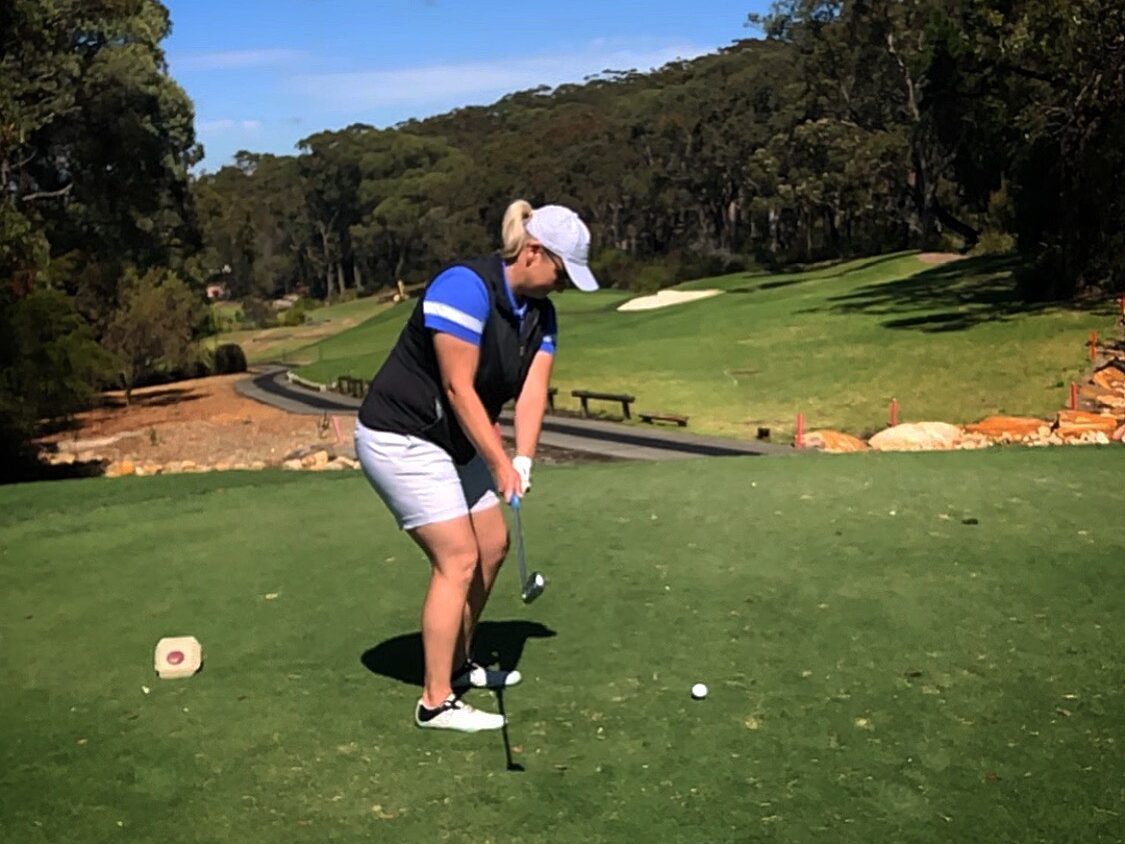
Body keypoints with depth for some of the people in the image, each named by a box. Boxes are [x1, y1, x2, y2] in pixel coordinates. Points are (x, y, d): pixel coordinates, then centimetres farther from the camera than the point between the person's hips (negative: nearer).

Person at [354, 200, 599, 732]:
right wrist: (499, 464, -23)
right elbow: (458, 388, -25)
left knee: (492, 547, 12)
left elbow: (533, 390, -7)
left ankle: (457, 664, 30)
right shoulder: (466, 287, -24)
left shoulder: (539, 313, 3)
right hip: (401, 438, -9)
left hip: (454, 442, 10)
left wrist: (521, 462, -22)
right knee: (458, 560, -11)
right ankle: (436, 703, -1)